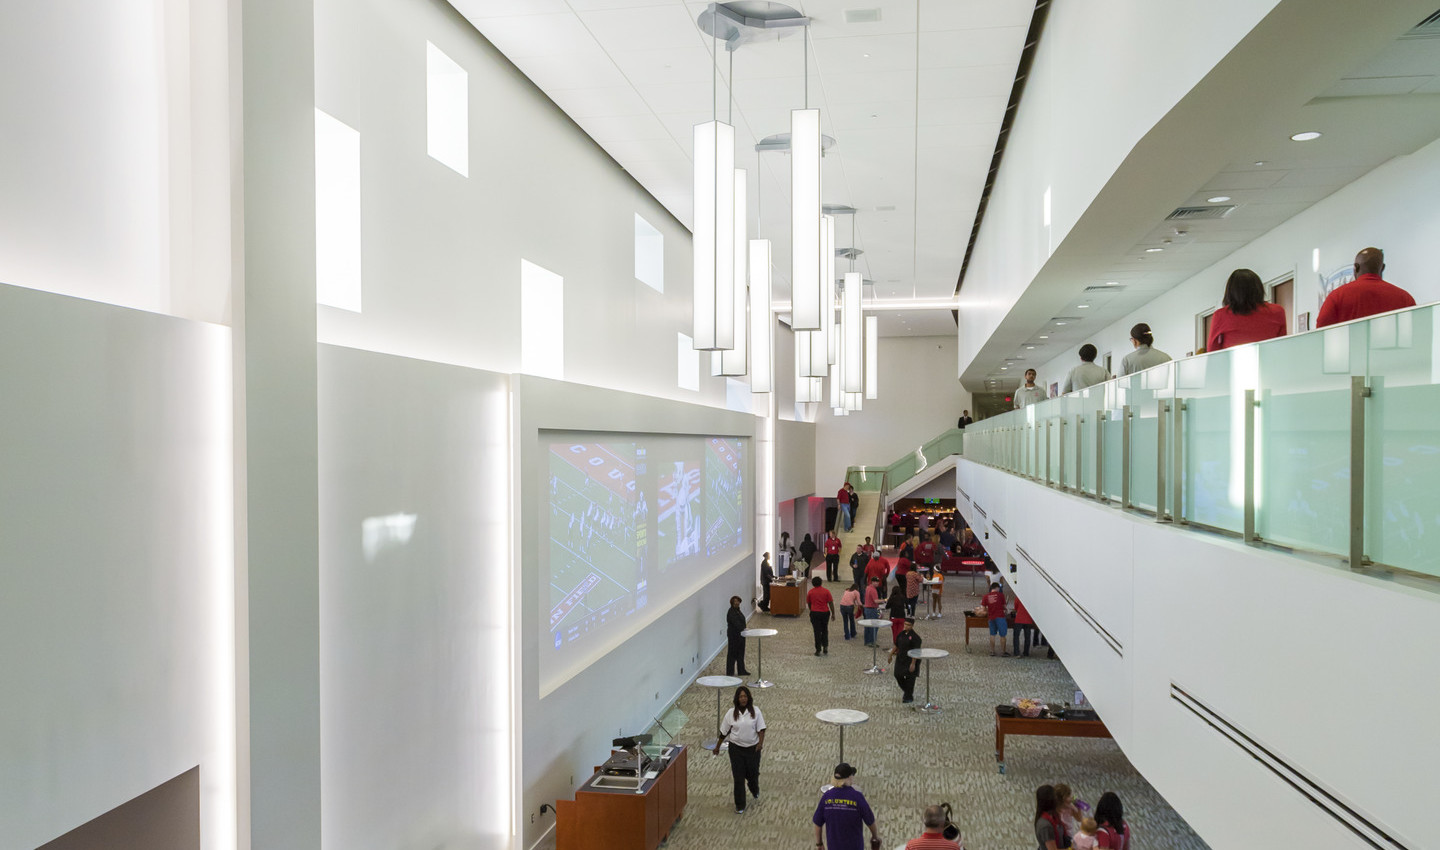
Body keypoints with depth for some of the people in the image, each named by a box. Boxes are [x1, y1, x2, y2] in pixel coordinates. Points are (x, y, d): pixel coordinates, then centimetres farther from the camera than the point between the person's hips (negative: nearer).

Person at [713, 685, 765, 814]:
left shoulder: (755, 711, -7)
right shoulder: (731, 713, -5)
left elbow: (761, 729, -8)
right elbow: (724, 732, 4)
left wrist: (760, 742, -24)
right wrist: (717, 748, 10)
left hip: (753, 748, 0)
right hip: (736, 749, 0)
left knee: (753, 773, 12)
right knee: (738, 777, 2)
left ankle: (755, 790, 48)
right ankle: (740, 805, 16)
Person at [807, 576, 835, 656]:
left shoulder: (810, 592, -1)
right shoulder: (826, 591, -4)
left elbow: (808, 603, 10)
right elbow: (831, 603, -5)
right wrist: (833, 614, 3)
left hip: (814, 613, 0)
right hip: (825, 613, 0)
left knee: (817, 632, 4)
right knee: (824, 631, 18)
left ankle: (818, 650, 4)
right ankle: (825, 647, 11)